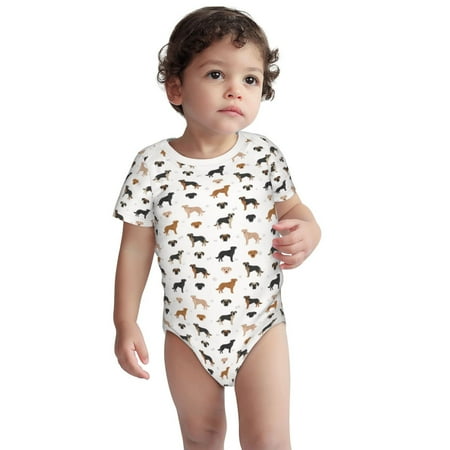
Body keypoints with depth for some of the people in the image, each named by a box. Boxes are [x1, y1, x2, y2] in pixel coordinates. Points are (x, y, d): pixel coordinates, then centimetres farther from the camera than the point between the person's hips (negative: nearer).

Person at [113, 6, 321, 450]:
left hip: (260, 324, 0)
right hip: (187, 331, 1)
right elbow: (136, 248, -4)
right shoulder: (153, 166, -12)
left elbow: (294, 210, 3)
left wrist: (306, 232, -21)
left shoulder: (264, 156, -10)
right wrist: (125, 323, -3)